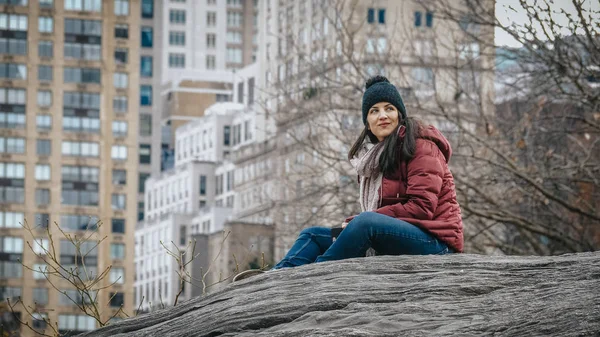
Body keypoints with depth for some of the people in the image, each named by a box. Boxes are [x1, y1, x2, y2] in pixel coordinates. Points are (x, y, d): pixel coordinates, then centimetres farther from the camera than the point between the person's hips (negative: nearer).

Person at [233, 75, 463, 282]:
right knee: (314, 235, 6)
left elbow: (422, 207, -17)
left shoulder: (420, 147, -7)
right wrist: (351, 225, -9)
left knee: (365, 223, -34)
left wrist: (354, 223, -18)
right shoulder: (374, 154, 18)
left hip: (433, 241, -9)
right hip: (393, 239, 9)